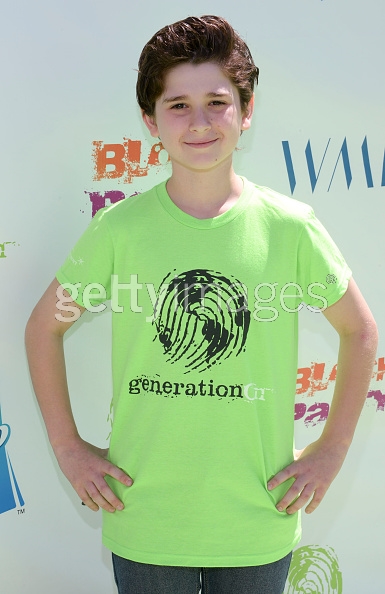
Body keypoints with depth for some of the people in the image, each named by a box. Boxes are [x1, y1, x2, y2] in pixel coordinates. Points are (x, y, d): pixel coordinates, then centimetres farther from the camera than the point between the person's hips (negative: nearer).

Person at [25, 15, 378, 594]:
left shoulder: (291, 226, -8)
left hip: (259, 526, 0)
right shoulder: (120, 228, -7)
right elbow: (43, 327, 6)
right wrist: (67, 446, 2)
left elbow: (361, 331, 5)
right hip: (143, 523, 0)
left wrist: (332, 449, 3)